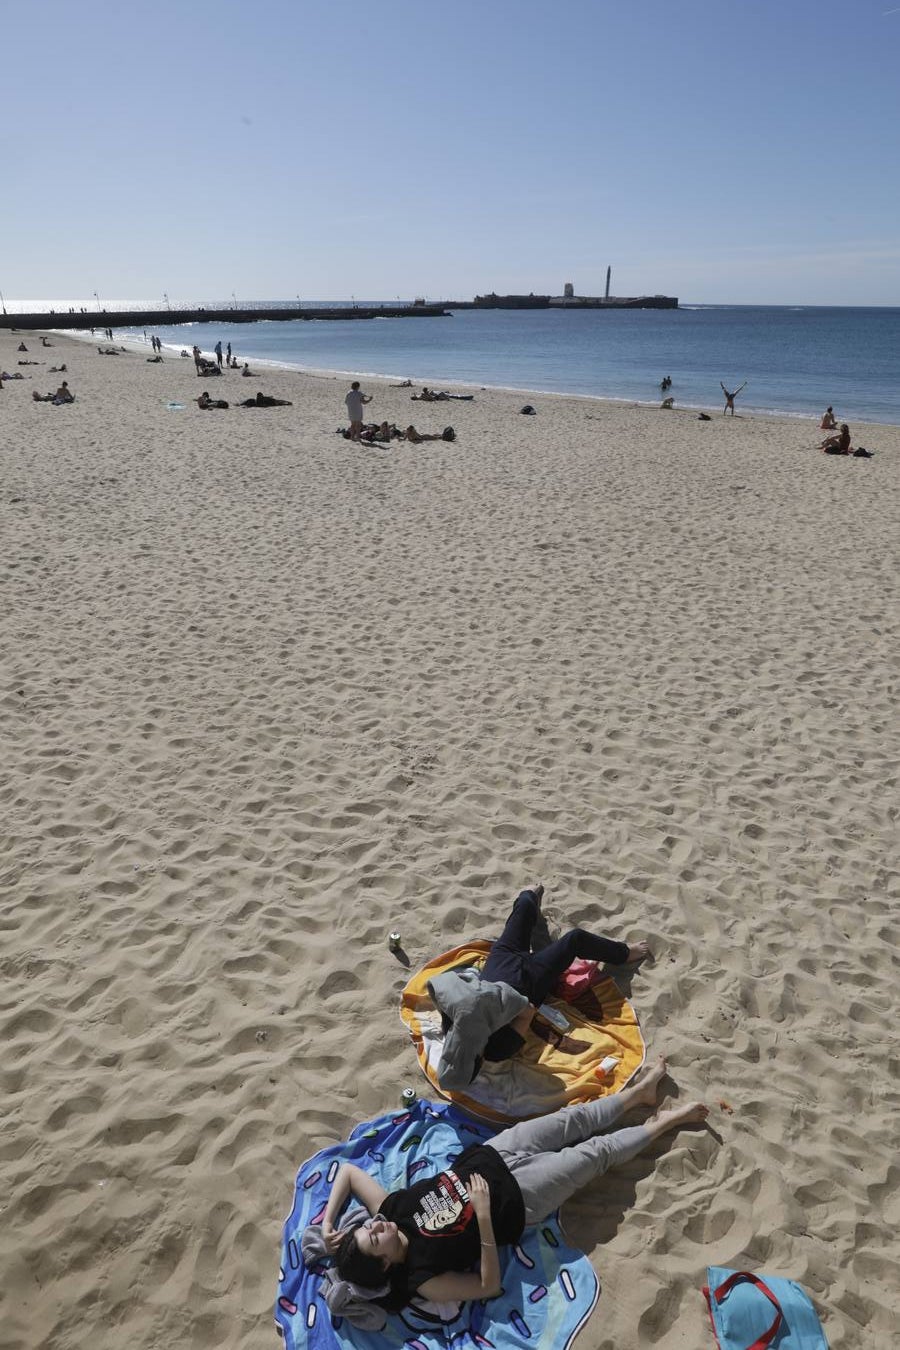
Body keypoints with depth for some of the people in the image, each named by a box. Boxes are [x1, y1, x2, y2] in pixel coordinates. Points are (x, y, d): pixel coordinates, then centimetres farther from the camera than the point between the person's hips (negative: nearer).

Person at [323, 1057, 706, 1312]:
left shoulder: (389, 1208, -14)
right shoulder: (423, 1278, -24)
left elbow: (348, 1168, -3)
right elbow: (490, 1286, -20)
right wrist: (483, 1216, -31)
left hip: (486, 1156, 4)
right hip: (518, 1198, -4)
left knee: (572, 1119, 9)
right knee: (596, 1152, 2)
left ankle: (640, 1092, 34)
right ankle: (660, 1124, 28)